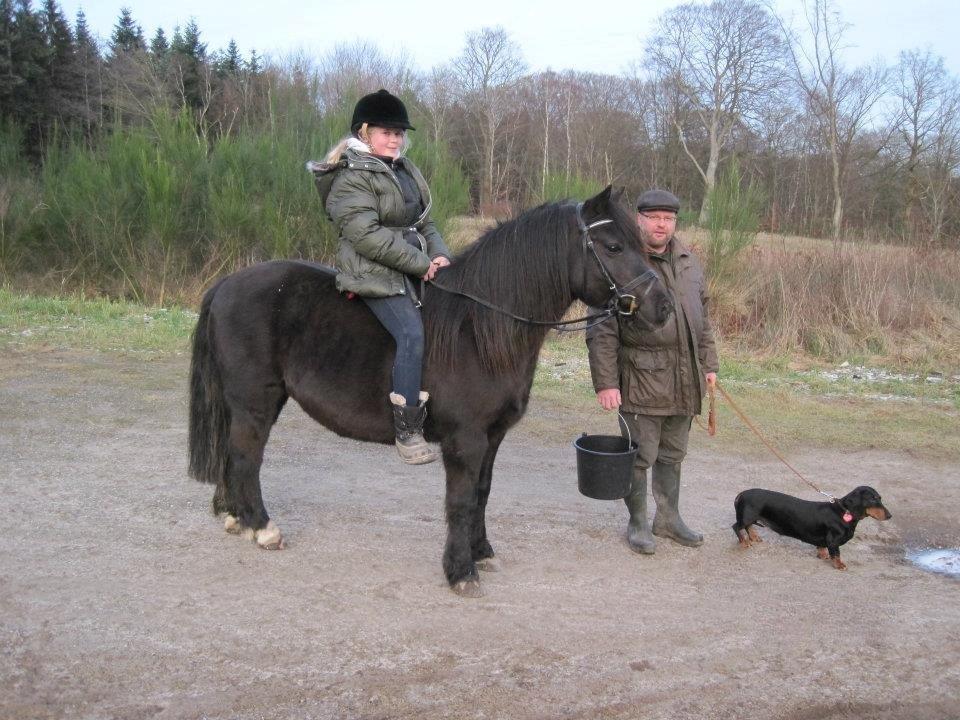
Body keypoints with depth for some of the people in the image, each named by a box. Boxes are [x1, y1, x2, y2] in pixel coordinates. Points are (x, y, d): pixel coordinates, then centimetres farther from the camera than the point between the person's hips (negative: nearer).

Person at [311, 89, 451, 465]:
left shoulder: (405, 170, 19)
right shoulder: (352, 178, -9)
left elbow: (424, 222, 21)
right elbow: (367, 235, -20)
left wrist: (439, 254, -1)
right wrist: (422, 263, -18)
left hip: (416, 270, 10)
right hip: (376, 274, -9)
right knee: (413, 334, -25)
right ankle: (408, 432, -22)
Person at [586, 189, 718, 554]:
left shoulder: (688, 261, 11)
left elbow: (702, 316, 20)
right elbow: (602, 330, -13)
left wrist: (708, 363, 16)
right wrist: (605, 382, -16)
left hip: (684, 381, 7)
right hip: (642, 380, -6)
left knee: (672, 455, 18)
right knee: (640, 455, 3)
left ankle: (668, 517, 32)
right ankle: (637, 523, 19)